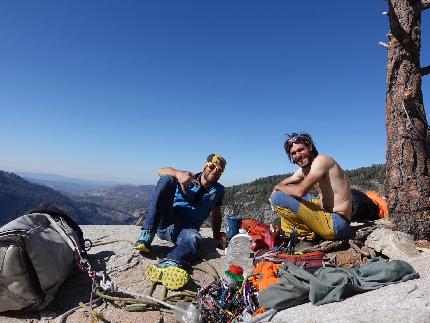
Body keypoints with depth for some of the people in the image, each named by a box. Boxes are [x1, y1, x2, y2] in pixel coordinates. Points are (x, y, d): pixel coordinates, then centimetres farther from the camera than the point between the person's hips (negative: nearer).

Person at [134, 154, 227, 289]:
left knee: (193, 238, -37)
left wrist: (217, 236, 10)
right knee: (167, 179, -21)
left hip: (187, 229, 0)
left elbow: (216, 214, 21)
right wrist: (178, 173, -27)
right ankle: (146, 236, -28)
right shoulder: (190, 177, 5)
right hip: (165, 222, 0)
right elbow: (162, 171, -7)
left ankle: (164, 267, -68)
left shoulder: (218, 190, 12)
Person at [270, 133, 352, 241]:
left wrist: (278, 188, -6)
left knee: (277, 197, -18)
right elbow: (284, 183, 24)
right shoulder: (304, 170, 11)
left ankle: (307, 234, -5)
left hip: (336, 223, -10)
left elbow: (300, 191, -26)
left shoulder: (321, 161, -15)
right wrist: (277, 189, 0)